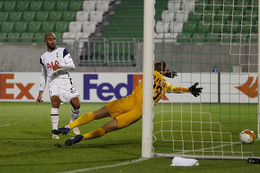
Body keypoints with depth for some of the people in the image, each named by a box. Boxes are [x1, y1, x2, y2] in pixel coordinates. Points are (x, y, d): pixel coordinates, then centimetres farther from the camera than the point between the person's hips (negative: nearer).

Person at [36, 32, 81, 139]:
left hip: (66, 82, -1)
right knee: (55, 102, -26)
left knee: (76, 104, -13)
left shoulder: (63, 51, 7)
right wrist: (40, 93, 21)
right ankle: (54, 131, -23)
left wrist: (60, 66, -24)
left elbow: (72, 66, -5)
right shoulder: (43, 58, 17)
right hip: (53, 84, 1)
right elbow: (44, 76, 25)